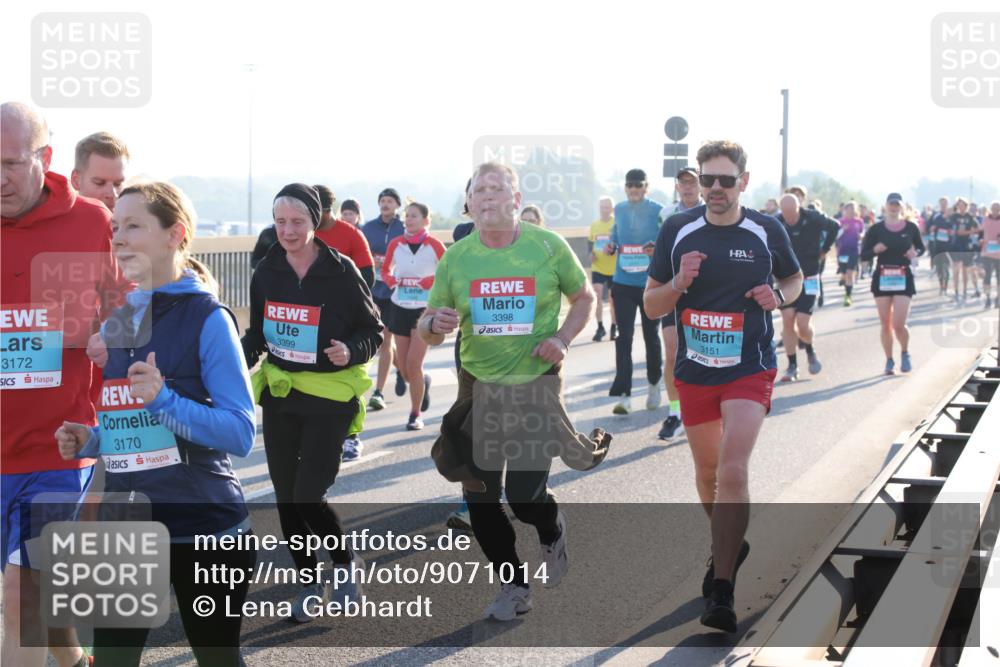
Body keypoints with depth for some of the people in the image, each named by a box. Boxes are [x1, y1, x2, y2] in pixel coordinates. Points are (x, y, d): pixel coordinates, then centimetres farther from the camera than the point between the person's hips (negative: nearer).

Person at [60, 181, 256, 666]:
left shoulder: (207, 317, -11)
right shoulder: (115, 321, 7)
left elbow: (240, 433, -16)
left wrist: (163, 400, -27)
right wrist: (89, 442, 0)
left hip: (203, 528, -5)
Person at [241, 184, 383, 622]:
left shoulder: (341, 271, -11)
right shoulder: (266, 272, 2)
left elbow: (372, 331, -4)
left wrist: (351, 351, -24)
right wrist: (244, 359, -6)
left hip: (329, 397, -5)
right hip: (279, 394, 5)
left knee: (307, 497, -11)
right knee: (286, 498, 8)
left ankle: (346, 562, 17)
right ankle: (309, 583, 25)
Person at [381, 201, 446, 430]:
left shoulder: (434, 245, -8)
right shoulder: (396, 244, 1)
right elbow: (386, 270, 14)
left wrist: (432, 281, -18)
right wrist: (391, 280, -7)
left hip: (425, 309, -4)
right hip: (400, 308, 4)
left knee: (413, 364, -12)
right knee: (404, 368, 6)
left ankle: (416, 415, 2)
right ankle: (423, 381, 41)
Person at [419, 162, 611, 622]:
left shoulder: (548, 247, -7)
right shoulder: (455, 258, -2)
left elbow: (583, 298, 8)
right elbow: (427, 329, 4)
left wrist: (562, 338, -9)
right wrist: (436, 325, -21)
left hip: (536, 384, -3)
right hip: (478, 385, 3)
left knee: (525, 495, -8)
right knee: (479, 497, 3)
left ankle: (552, 531, 30)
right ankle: (513, 585, 24)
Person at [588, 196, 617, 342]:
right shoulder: (594, 225, 5)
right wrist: (591, 253, 0)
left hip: (614, 268, -2)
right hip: (598, 267, 2)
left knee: (613, 298, 9)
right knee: (597, 295, -10)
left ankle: (614, 327, 24)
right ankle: (600, 327, 0)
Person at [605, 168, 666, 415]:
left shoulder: (658, 212, -6)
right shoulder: (619, 210, 6)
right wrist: (611, 247, -1)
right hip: (623, 283, 2)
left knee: (651, 336, 11)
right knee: (624, 337, -6)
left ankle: (655, 385, 32)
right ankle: (623, 395, -9)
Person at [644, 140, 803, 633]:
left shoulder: (767, 231, -3)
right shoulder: (677, 231, -1)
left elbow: (794, 278, 15)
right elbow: (651, 305, 2)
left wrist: (779, 296, -8)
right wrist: (679, 283, -18)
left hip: (750, 371, -3)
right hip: (694, 371, 3)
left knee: (733, 471, -18)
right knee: (707, 473, 16)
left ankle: (721, 592, -15)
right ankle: (727, 545, 45)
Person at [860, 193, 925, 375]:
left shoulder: (910, 228, 1)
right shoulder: (876, 229, 0)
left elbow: (921, 247, 16)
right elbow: (863, 255, 0)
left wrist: (915, 253, -6)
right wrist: (875, 250, -20)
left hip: (903, 278, -1)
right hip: (882, 278, 1)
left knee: (899, 324, -11)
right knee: (885, 324, 6)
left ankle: (905, 353, 17)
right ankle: (889, 360, 21)